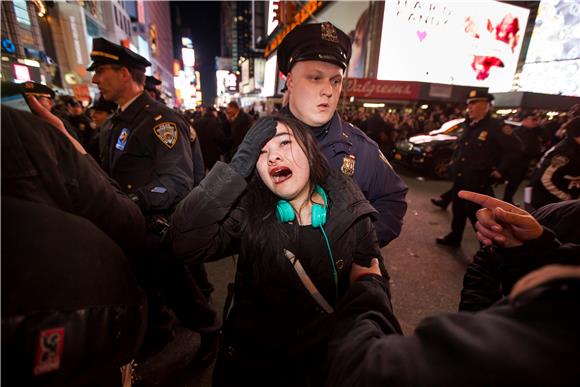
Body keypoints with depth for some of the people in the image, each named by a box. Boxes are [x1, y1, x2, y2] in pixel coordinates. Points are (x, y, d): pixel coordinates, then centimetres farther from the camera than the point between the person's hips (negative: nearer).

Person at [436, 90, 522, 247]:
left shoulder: (496, 126, -13)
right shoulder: (469, 126, 10)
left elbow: (515, 148, -15)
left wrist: (500, 170, -15)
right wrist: (454, 160, 16)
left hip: (478, 182, -7)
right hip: (459, 178, 7)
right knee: (458, 210, 18)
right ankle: (454, 237, 35)